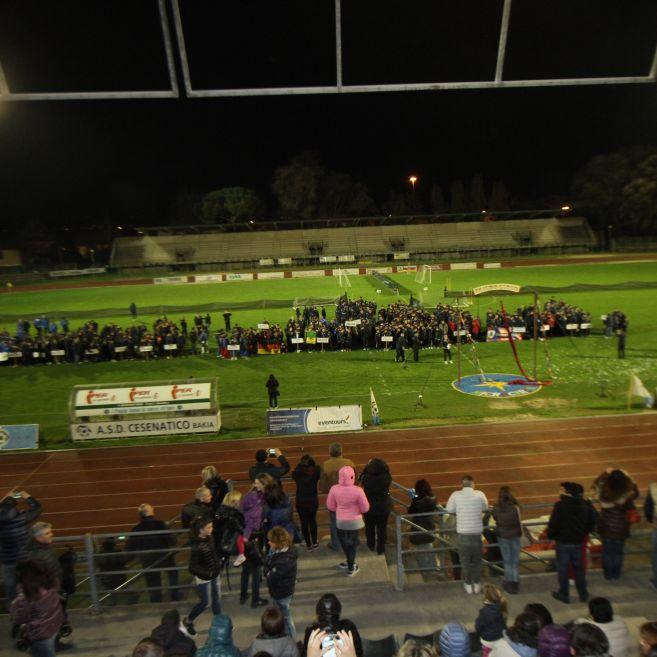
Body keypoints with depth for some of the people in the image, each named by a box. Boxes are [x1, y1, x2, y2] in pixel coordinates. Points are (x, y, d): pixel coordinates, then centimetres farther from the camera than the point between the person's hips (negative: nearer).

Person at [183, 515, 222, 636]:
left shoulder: (209, 538, -9)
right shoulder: (197, 546, -30)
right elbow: (193, 567, -24)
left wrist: (218, 565, 8)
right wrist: (207, 573, -25)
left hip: (215, 575, 6)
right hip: (203, 578, -6)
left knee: (217, 599, 19)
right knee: (204, 603, 12)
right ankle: (188, 621, 38)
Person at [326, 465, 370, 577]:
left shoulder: (334, 489, -18)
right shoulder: (358, 490, -25)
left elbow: (330, 506, -5)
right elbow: (365, 508, -14)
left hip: (340, 520, 1)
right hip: (354, 520, -1)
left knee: (344, 541, 26)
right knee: (352, 542, 19)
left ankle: (350, 561, 43)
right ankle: (351, 568, 32)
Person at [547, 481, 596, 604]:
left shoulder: (560, 505, -23)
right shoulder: (585, 504, -5)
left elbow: (553, 524, -20)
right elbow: (591, 523, 5)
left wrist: (551, 536, -3)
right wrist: (583, 533, 18)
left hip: (563, 542, -5)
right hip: (578, 542, 5)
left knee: (563, 569, 11)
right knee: (578, 568, 21)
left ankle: (564, 594, 23)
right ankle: (583, 594, 33)